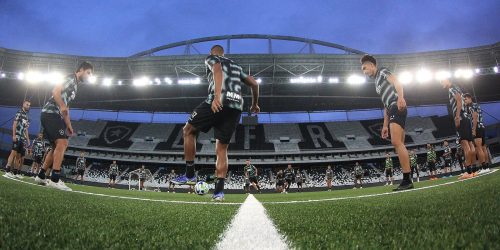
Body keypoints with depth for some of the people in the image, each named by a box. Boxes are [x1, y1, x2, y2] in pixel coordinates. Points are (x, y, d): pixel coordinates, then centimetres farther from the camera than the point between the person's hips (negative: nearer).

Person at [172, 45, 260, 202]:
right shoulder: (236, 66, 34)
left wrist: (218, 95, -24)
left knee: (188, 131, 14)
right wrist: (254, 104, 46)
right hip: (236, 106, 6)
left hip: (218, 102, -5)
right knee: (222, 149, 10)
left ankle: (189, 174, 14)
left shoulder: (211, 58, 16)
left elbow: (217, 70, -8)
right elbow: (254, 84, 30)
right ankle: (219, 190, 0)